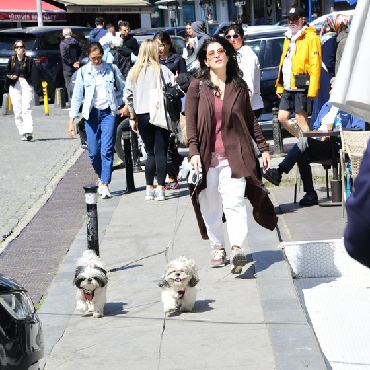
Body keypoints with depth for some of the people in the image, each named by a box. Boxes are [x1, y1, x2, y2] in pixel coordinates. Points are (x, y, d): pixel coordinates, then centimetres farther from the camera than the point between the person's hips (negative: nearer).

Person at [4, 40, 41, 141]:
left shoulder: (29, 60, 1)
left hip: (26, 85, -3)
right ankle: (22, 133, 6)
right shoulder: (12, 60, 8)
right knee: (17, 111, 0)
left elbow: (34, 75, -2)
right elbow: (6, 72, 17)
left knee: (26, 110, -13)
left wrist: (38, 89, -8)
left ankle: (28, 132, -23)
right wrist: (10, 76, -7)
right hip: (14, 87, 3)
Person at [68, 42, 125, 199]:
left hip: (108, 112, -1)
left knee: (106, 150, -10)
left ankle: (105, 185, -8)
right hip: (91, 114, 1)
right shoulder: (83, 72, 1)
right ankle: (100, 177, 30)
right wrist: (71, 120, -1)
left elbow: (123, 87, 10)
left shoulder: (112, 69, 1)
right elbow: (77, 96, 2)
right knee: (93, 152, 3)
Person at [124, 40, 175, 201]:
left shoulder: (134, 72, 4)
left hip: (142, 116, 3)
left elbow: (128, 97, 5)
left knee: (150, 152, 13)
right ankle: (160, 188, -2)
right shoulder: (162, 70, -5)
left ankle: (149, 189, 11)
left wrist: (132, 117, 14)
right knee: (161, 152, 1)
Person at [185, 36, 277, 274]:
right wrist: (194, 151, -11)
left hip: (234, 155, -1)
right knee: (210, 205, 6)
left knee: (234, 201, -15)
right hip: (207, 156, 1)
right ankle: (217, 247, 20)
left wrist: (263, 148, 13)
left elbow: (250, 120, 15)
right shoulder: (197, 86, 4)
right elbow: (190, 122, 0)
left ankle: (237, 247, -26)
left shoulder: (239, 86, 9)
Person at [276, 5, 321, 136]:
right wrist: (279, 86, 18)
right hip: (287, 88, 9)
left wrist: (312, 90, -21)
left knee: (301, 118, -6)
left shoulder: (310, 38, -8)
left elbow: (315, 65, -15)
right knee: (282, 117, 9)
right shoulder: (288, 38, 19)